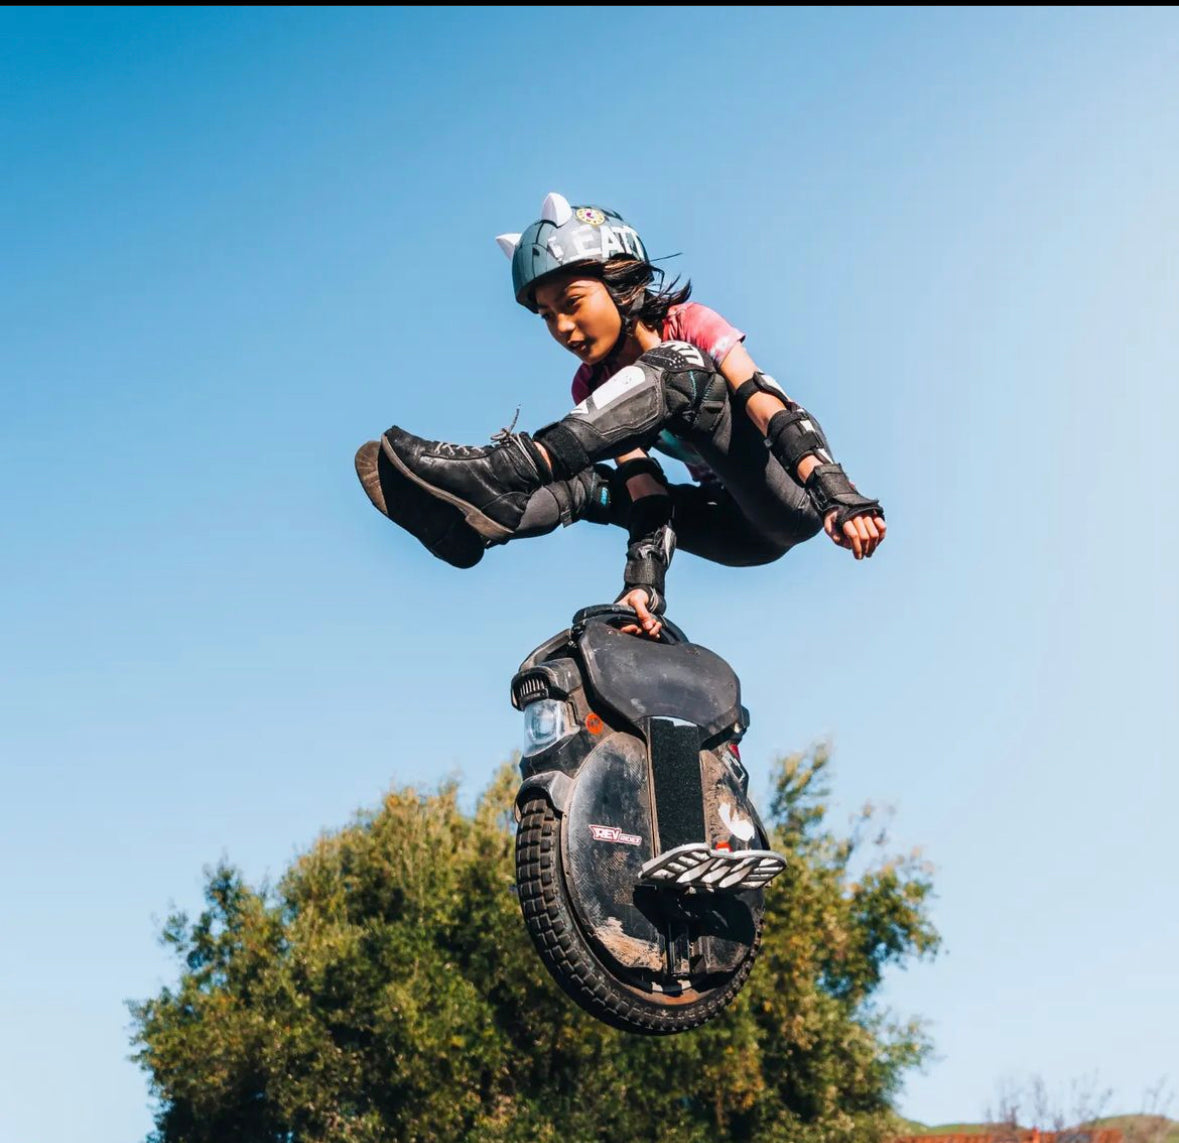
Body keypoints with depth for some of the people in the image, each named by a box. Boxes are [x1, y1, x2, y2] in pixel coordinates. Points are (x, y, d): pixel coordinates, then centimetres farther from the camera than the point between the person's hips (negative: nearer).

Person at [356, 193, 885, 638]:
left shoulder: (688, 325, -7)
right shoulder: (592, 386, 5)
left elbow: (767, 403, -22)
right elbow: (645, 486, -10)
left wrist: (840, 493, -37)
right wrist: (645, 578, -28)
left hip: (791, 502, -6)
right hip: (741, 535, 6)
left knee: (675, 372, -26)